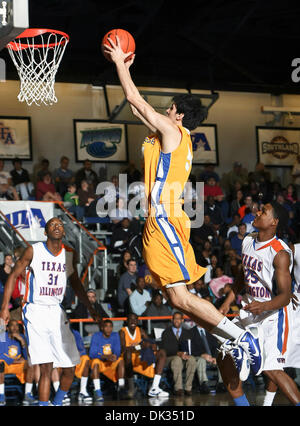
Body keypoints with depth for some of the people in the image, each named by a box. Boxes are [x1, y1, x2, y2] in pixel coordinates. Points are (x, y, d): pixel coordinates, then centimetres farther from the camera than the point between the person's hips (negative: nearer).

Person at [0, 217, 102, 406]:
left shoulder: (70, 254, 6)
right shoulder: (34, 251, -6)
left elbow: (75, 283, 20)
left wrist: (91, 308, 19)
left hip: (57, 312, 5)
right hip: (36, 312, -5)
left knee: (70, 367, 3)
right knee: (46, 367, -15)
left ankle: (57, 403, 25)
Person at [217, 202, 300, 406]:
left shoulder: (280, 253, -20)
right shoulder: (248, 241, 4)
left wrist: (263, 306, -41)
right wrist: (227, 303, 15)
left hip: (272, 315, -8)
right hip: (250, 311, 8)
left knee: (271, 370, -18)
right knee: (224, 358, 6)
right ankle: (242, 404, 17)